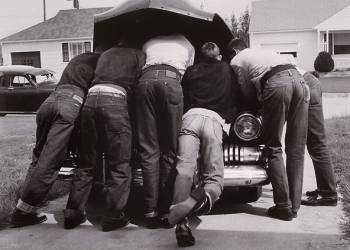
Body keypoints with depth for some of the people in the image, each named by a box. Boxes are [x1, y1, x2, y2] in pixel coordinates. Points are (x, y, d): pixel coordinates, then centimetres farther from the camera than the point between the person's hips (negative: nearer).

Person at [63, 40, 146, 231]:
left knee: (86, 163, 13)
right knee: (120, 165, 2)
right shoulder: (139, 55, 19)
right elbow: (139, 84, 9)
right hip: (115, 99, -5)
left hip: (91, 97, 5)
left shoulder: (106, 53, 33)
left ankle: (73, 213, 14)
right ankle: (113, 217, 2)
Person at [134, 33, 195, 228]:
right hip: (171, 80, -1)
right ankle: (166, 210, 0)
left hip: (145, 80, 2)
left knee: (148, 151, 0)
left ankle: (151, 212, -3)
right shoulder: (187, 45, 34)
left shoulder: (149, 43, 38)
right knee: (170, 151, 2)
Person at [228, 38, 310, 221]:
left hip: (276, 83, -6)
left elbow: (246, 92, 20)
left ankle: (283, 206, 0)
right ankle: (294, 206, 12)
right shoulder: (262, 52, 39)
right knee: (296, 150, 7)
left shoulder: (236, 61, 21)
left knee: (274, 149, 2)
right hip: (299, 79, 6)